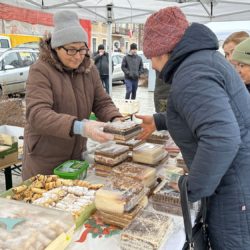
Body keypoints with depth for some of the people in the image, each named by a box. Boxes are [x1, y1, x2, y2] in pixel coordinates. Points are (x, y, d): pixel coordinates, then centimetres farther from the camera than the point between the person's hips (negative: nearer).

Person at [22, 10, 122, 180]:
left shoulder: (89, 69, 0)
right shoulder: (40, 71, -18)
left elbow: (102, 102, 2)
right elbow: (37, 114, -29)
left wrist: (116, 120, -21)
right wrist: (79, 127, -43)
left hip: (78, 154, 5)